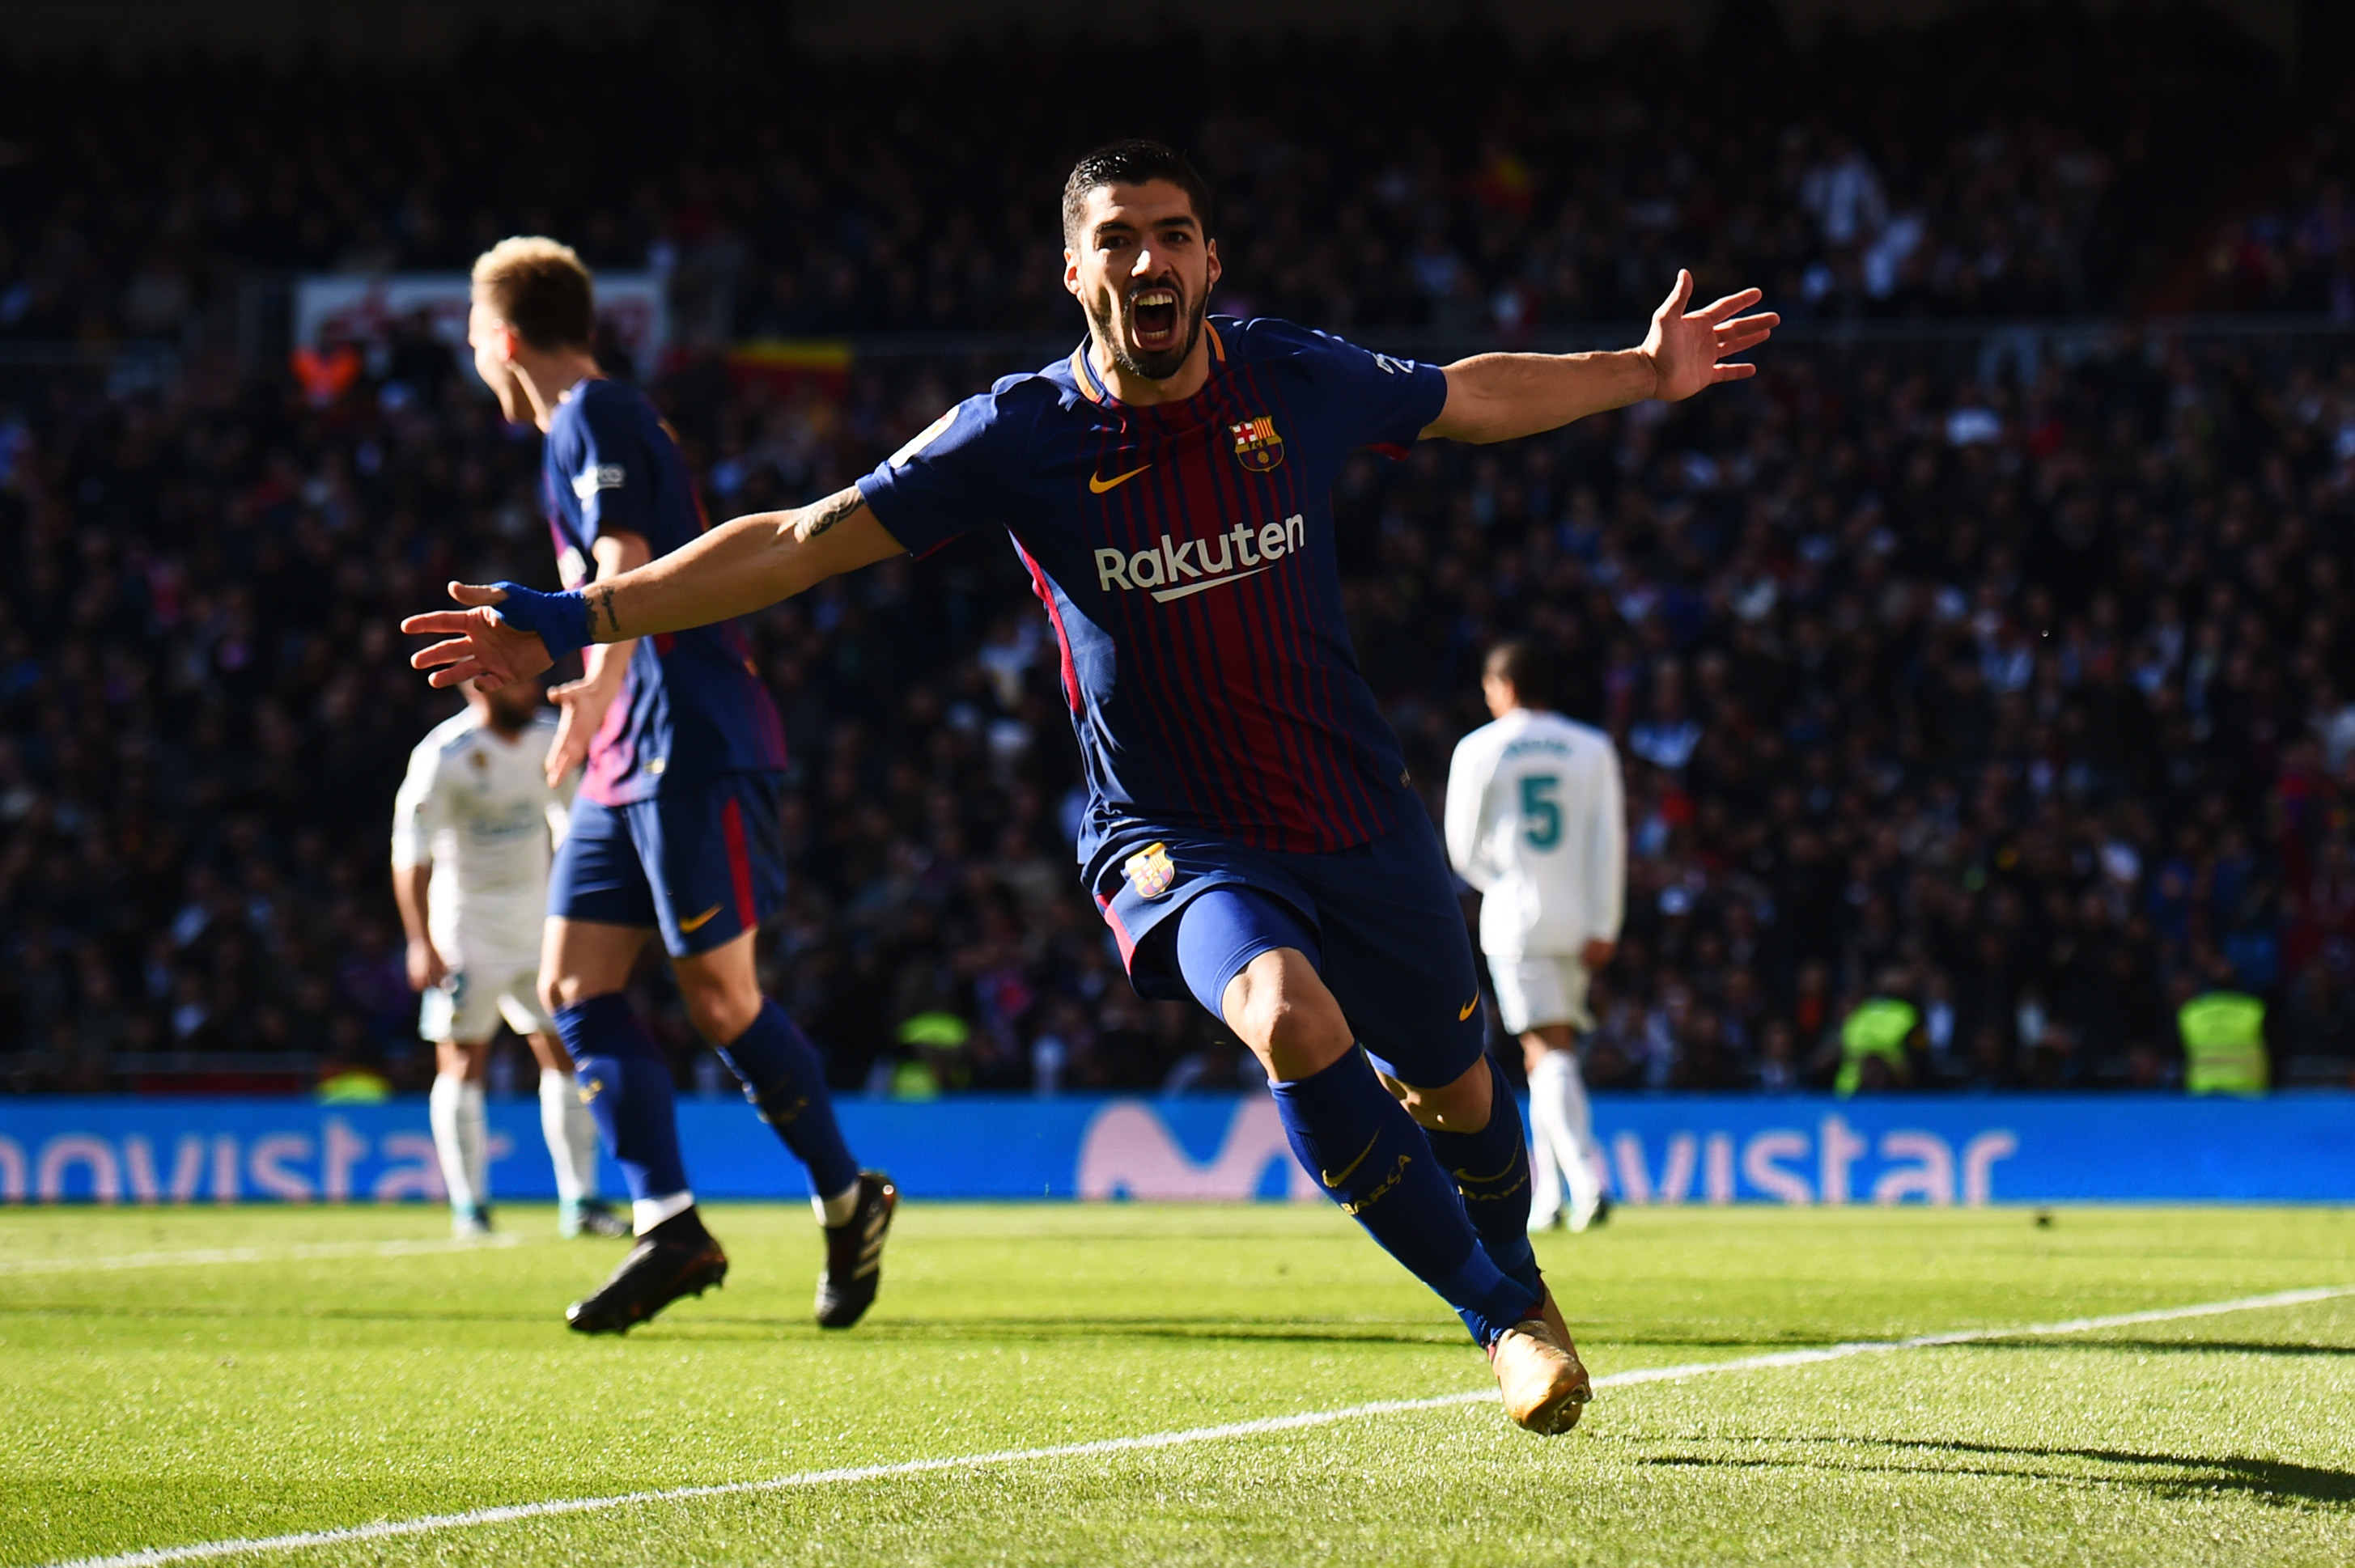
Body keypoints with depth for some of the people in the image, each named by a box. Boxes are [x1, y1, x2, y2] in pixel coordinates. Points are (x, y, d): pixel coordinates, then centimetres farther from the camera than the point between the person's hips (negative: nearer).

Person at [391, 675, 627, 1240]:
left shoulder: (548, 737, 0)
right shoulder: (444, 757, -18)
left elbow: (571, 825, 14)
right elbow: (411, 856, -17)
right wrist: (422, 944, -20)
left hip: (536, 917, 6)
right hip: (467, 924, -6)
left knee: (565, 1053, 3)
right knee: (464, 1062, -2)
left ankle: (579, 1201, 8)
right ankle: (469, 1206, 4)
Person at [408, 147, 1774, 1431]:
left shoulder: (1295, 380, -6)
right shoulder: (1023, 435, -12)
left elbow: (1473, 397, 15)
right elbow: (804, 540, -12)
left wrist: (1646, 374, 20)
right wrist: (577, 620, -17)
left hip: (1364, 821, 3)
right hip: (1174, 835, -3)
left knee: (1457, 1093, 15)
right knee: (1292, 1020, -32)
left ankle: (1513, 1272, 52)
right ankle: (1505, 1318, -16)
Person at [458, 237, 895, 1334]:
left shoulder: (594, 420, -9)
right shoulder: (592, 427, 21)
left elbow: (628, 564, -24)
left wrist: (598, 685, -38)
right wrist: (598, 713, 43)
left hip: (693, 749, -10)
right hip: (632, 761, 10)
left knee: (719, 996, -6)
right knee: (574, 984, 1)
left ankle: (847, 1198, 10)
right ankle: (668, 1228, -5)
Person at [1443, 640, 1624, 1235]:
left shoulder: (1478, 750, -1)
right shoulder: (1592, 749, 6)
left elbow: (1463, 849, 2)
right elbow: (1608, 844, 0)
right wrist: (1603, 927, -1)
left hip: (1515, 919, -4)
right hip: (1577, 920, 4)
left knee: (1549, 1054, -9)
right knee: (1552, 1057, 15)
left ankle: (1587, 1180, -26)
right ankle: (1546, 1196, 16)